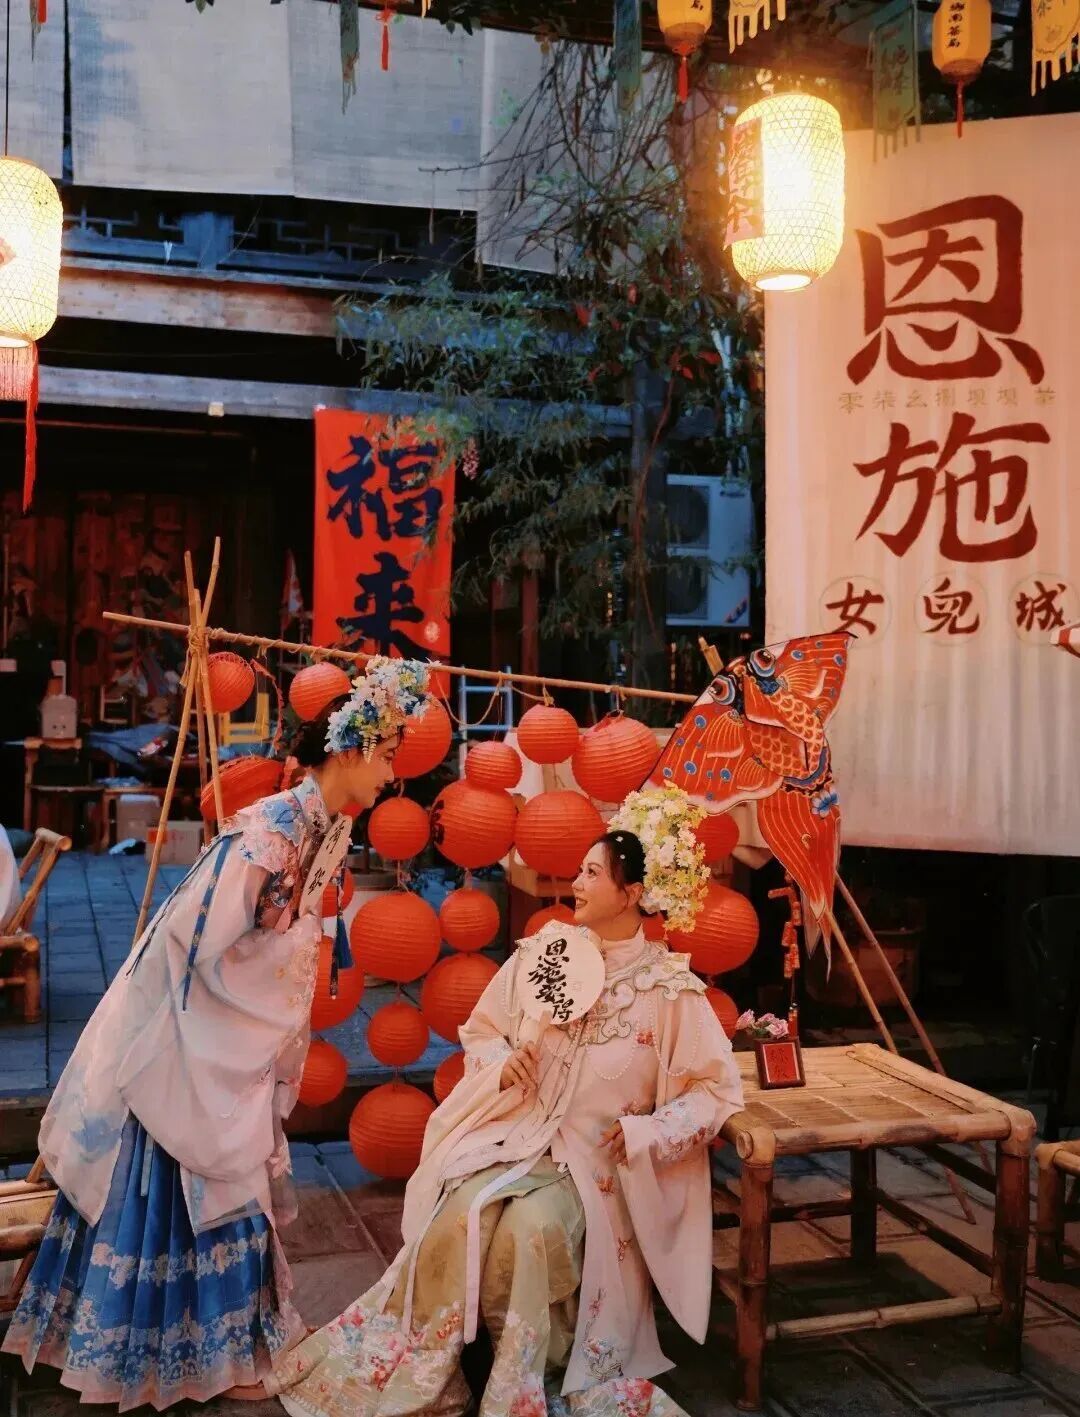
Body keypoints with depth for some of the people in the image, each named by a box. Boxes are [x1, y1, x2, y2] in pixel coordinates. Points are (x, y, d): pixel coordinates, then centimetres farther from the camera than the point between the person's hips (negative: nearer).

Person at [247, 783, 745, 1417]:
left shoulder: (672, 990, -8)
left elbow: (717, 1088, -3)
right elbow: (480, 1029, 16)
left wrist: (646, 1132, -16)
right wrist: (501, 1063, -7)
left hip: (592, 1159, -3)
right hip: (510, 1134, 3)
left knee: (530, 1234, -32)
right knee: (457, 1221, -25)